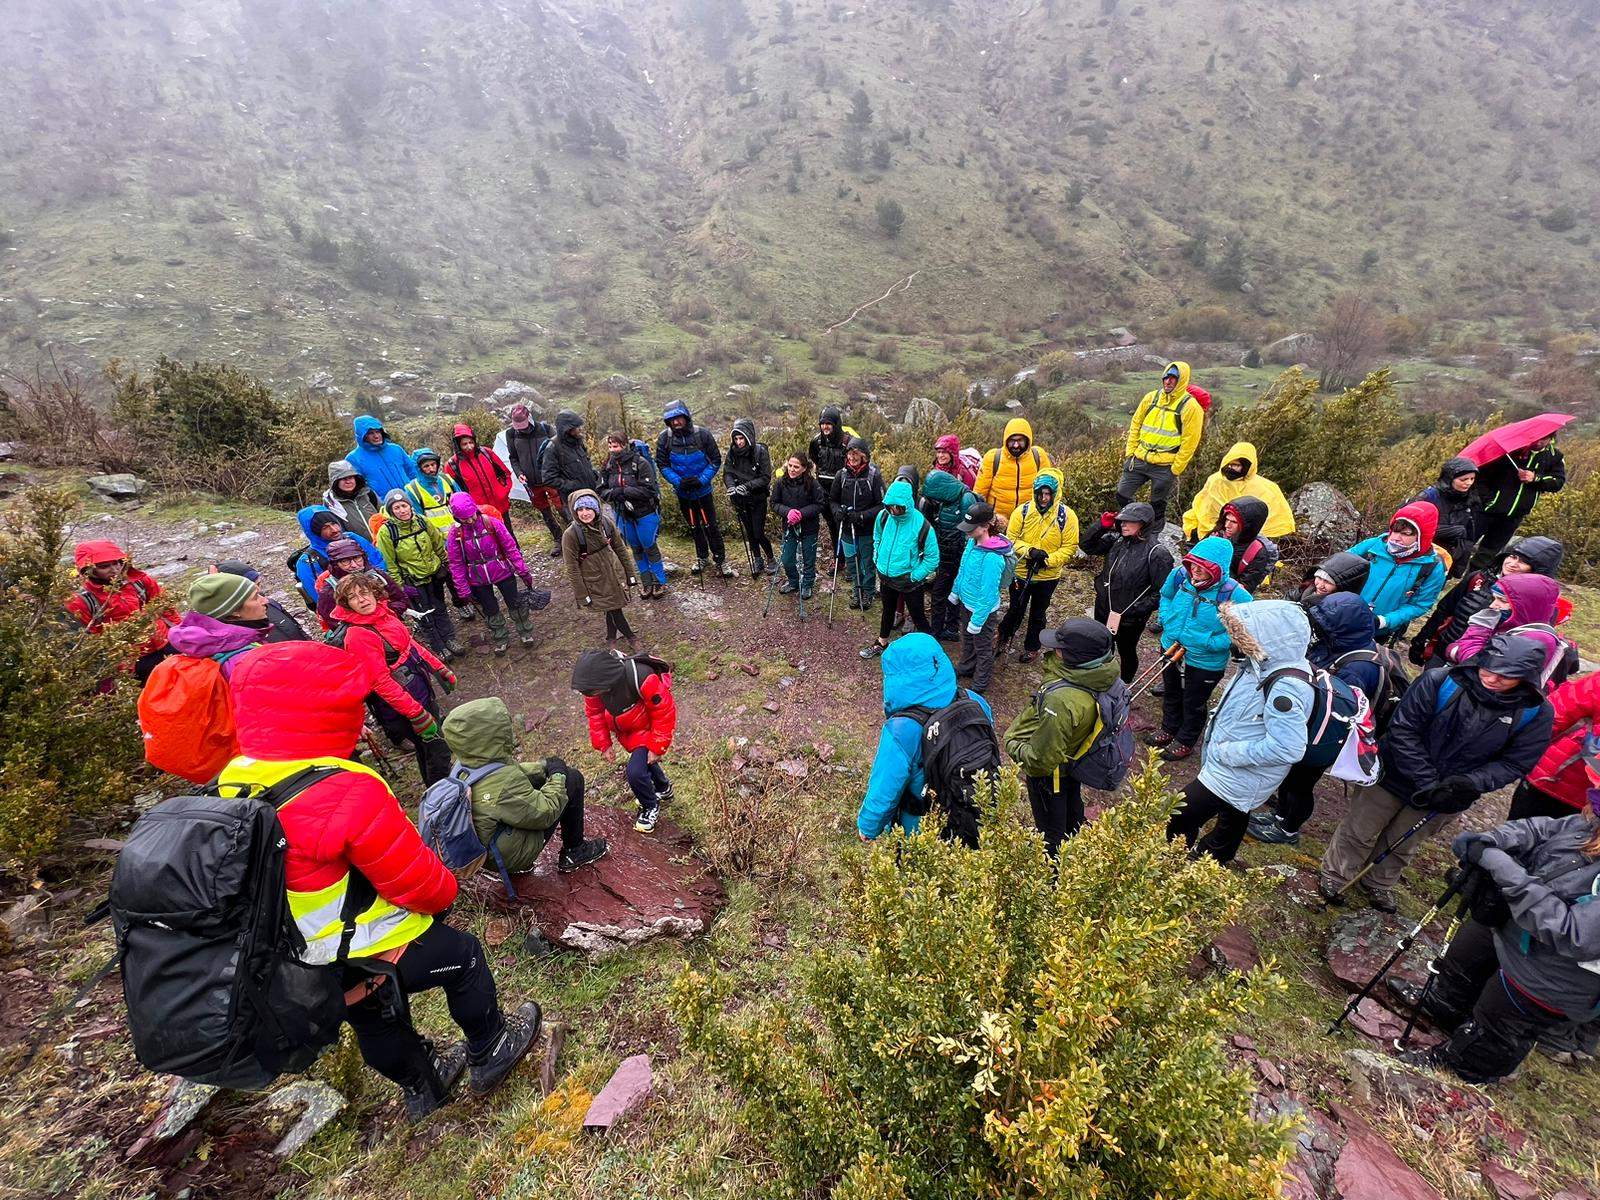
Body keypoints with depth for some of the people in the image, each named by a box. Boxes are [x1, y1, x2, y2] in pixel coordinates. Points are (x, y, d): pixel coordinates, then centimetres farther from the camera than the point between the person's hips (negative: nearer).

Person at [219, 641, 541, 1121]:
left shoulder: (231, 785, -9)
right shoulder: (347, 793, -35)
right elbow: (418, 882, -24)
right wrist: (444, 892, -1)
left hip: (293, 966, 8)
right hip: (366, 960, -7)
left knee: (375, 1020, 29)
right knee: (464, 954, 17)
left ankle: (422, 1086, 54)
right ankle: (489, 1054, 37)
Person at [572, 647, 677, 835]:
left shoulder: (641, 678, -41)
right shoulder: (594, 682, -24)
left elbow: (665, 712, -28)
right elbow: (595, 713, -4)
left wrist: (657, 747, -21)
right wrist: (603, 744, -5)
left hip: (647, 728, -6)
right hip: (626, 729, 6)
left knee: (635, 772, -16)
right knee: (642, 760, 25)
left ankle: (651, 807, 14)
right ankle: (663, 789, 55)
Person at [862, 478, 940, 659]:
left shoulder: (922, 526, -25)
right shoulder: (883, 516, -13)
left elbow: (932, 558, -15)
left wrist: (913, 577, -16)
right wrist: (877, 561, 4)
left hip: (910, 581, -5)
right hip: (886, 576, 5)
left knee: (918, 617, 9)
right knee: (888, 611, 27)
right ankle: (881, 643, 48)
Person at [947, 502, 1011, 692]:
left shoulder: (992, 558, -35)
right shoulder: (972, 541, -9)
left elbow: (988, 593, -29)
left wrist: (977, 621, -22)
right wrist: (955, 591, 17)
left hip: (983, 610, -8)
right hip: (966, 602, 8)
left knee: (982, 648, 15)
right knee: (967, 638, 30)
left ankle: (980, 685, 36)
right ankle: (965, 669, 55)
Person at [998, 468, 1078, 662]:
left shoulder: (1067, 515, -13)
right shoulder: (1022, 511, -11)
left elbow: (1069, 547, -10)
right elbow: (1011, 538, -8)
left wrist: (1048, 560, -24)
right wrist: (1029, 551, -25)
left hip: (1048, 576, 0)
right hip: (1021, 572, 0)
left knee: (1038, 614, 18)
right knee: (1015, 610, 17)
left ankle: (1032, 648, 38)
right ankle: (1005, 637, 43)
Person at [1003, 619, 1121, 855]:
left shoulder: (1061, 700, -45)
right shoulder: (1102, 674, -22)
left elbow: (1042, 758, -35)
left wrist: (1013, 745, -18)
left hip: (1050, 773, -9)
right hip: (1074, 757, 9)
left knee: (1050, 828, 19)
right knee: (1072, 811, 35)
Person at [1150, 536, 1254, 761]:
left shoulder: (1235, 595, -29)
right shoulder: (1180, 575, -17)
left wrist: (1211, 643, -25)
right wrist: (1167, 620, -7)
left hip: (1205, 662, -4)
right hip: (1171, 649, 4)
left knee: (1194, 705, 20)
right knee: (1171, 694, 28)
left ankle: (1185, 742, 44)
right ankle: (1169, 729, 53)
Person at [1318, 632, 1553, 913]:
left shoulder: (1536, 713, -15)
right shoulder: (1439, 681, -25)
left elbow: (1514, 763, -8)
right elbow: (1403, 730, -21)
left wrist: (1470, 783, -25)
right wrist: (1426, 783, -24)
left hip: (1449, 796, 3)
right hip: (1394, 776, -2)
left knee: (1402, 846, 24)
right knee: (1360, 832, 14)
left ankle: (1378, 883, 48)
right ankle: (1334, 877, 36)